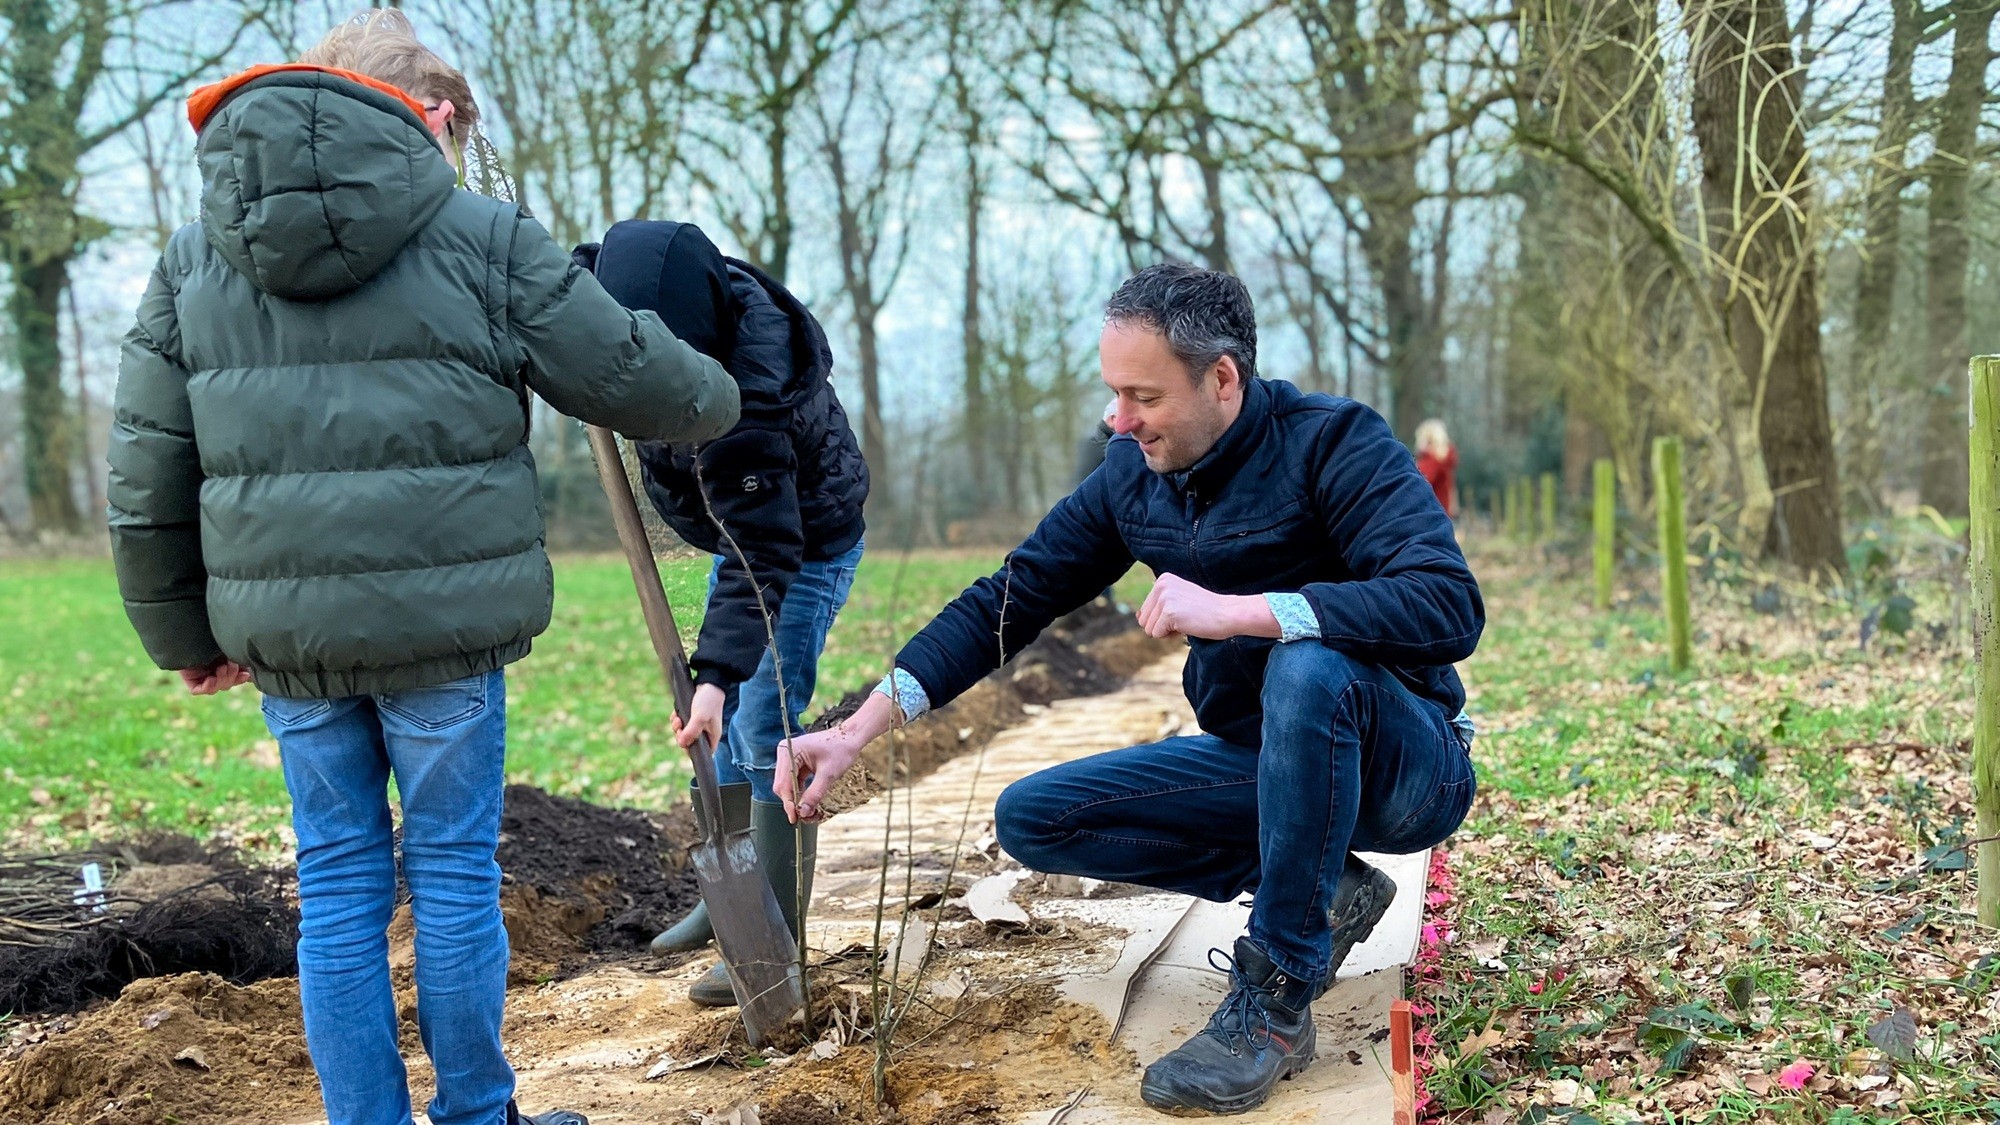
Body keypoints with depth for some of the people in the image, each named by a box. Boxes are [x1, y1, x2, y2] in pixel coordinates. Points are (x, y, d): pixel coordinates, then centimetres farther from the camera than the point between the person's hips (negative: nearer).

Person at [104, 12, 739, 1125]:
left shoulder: (194, 255, 9)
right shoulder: (482, 235, -3)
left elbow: (147, 478, 9)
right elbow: (631, 374, 1)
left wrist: (185, 634, 18)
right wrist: (717, 399, 23)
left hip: (284, 631, 4)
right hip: (443, 624, -3)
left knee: (338, 887, 12)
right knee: (455, 875, 9)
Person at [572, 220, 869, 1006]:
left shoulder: (745, 395, -40)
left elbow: (763, 555, -41)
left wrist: (715, 673, -49)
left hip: (804, 542, -9)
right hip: (745, 522, 9)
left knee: (765, 731, -12)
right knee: (725, 722, 15)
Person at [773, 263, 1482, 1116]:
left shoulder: (1334, 444, -21)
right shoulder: (1132, 476, -2)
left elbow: (1451, 606, -34)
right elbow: (1010, 599, 1)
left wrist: (1238, 610, -38)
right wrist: (859, 728, -9)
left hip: (1410, 766, -6)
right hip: (1264, 760, 7)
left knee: (1310, 666, -39)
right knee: (1031, 819, -4)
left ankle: (1274, 1003, -25)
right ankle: (1319, 892, 0)